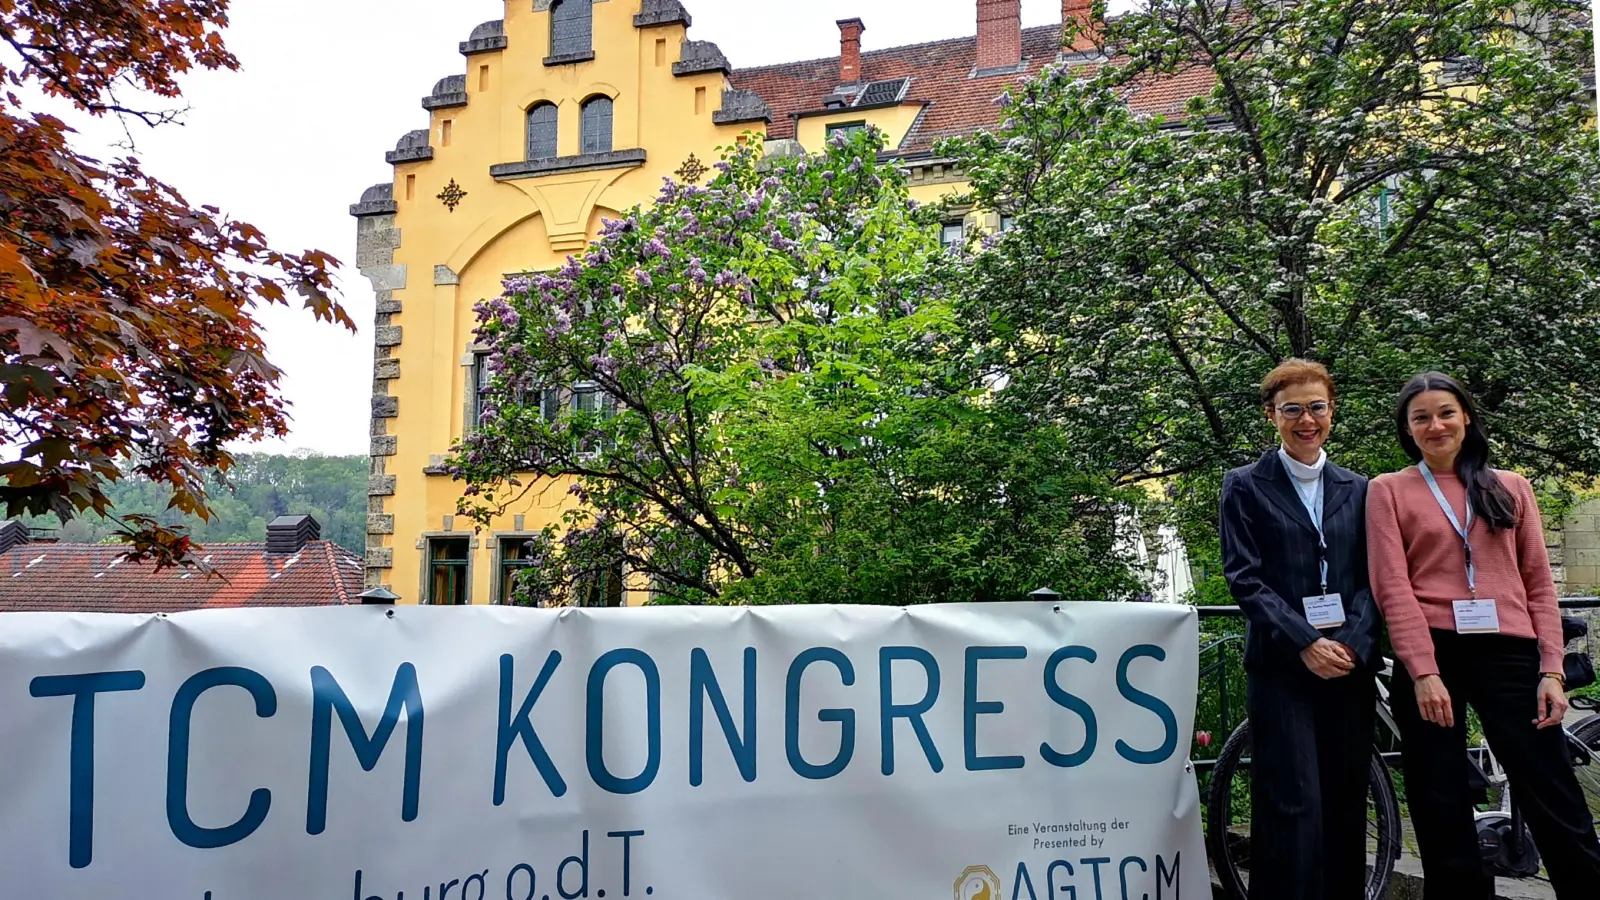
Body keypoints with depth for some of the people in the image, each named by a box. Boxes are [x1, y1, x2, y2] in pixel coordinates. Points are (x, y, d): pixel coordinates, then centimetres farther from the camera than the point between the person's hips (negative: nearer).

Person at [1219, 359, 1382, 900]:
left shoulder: (1357, 490, 14)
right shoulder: (1246, 486, 3)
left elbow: (1371, 577, 8)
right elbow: (1244, 577, -4)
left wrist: (1353, 644, -9)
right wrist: (1305, 644, -14)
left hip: (1350, 665, 4)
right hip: (1281, 666, -4)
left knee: (1347, 804, 7)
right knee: (1294, 804, -8)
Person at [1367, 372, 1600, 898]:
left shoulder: (1511, 488, 13)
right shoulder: (1389, 490, 6)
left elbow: (1539, 584, 10)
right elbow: (1393, 587, -3)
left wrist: (1552, 670, 0)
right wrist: (1423, 672, -13)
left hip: (1508, 654, 1)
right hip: (1430, 657, -1)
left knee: (1555, 803, 2)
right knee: (1442, 811, 7)